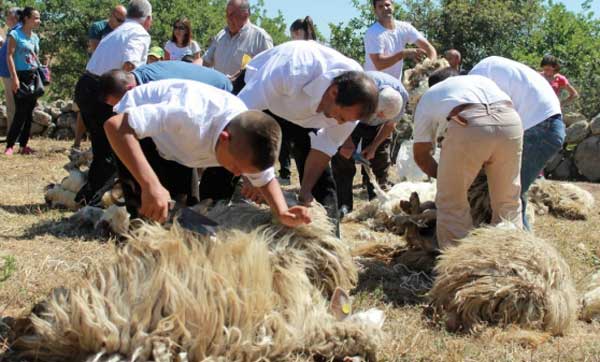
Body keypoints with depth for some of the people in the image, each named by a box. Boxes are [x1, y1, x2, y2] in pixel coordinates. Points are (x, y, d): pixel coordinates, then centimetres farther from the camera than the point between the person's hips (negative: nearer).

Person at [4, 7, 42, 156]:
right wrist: (14, 78, -19)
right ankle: (10, 145, -3)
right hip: (22, 77, -7)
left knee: (29, 113, 7)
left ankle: (23, 145, 13)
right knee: (20, 113, -11)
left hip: (34, 77, 7)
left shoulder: (35, 37, 13)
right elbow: (9, 56, -12)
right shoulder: (15, 34, -7)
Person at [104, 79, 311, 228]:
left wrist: (282, 213, -29)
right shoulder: (191, 116, -46)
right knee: (147, 212, -20)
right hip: (135, 124, -6)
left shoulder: (248, 147, -24)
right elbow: (115, 125, -50)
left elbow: (266, 180, -6)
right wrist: (151, 185, -58)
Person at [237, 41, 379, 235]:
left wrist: (305, 190, -20)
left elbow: (326, 145, -16)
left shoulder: (353, 98, -29)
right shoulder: (292, 71, -45)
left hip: (306, 116, 3)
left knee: (321, 181, -3)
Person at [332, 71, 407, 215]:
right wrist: (347, 140, -26)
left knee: (379, 160, -4)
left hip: (376, 127, 2)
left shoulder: (402, 96, -31)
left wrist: (374, 146, -15)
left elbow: (390, 124, -11)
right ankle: (344, 204, -7)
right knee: (343, 158, -11)